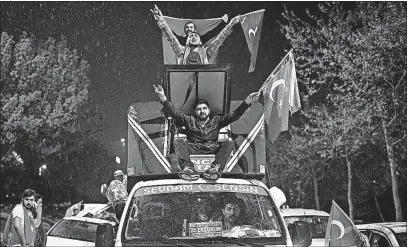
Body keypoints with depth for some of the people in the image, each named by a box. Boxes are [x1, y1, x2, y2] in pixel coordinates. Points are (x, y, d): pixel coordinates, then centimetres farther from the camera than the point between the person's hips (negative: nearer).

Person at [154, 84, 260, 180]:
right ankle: (188, 168, -54)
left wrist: (247, 102, -2)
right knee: (178, 142, -24)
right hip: (193, 149, 0)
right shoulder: (190, 120, 23)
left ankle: (215, 168, -53)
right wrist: (163, 98, -9)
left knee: (229, 144, -25)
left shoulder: (216, 120, 24)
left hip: (212, 149, 0)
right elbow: (175, 113, 8)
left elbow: (233, 115, 13)